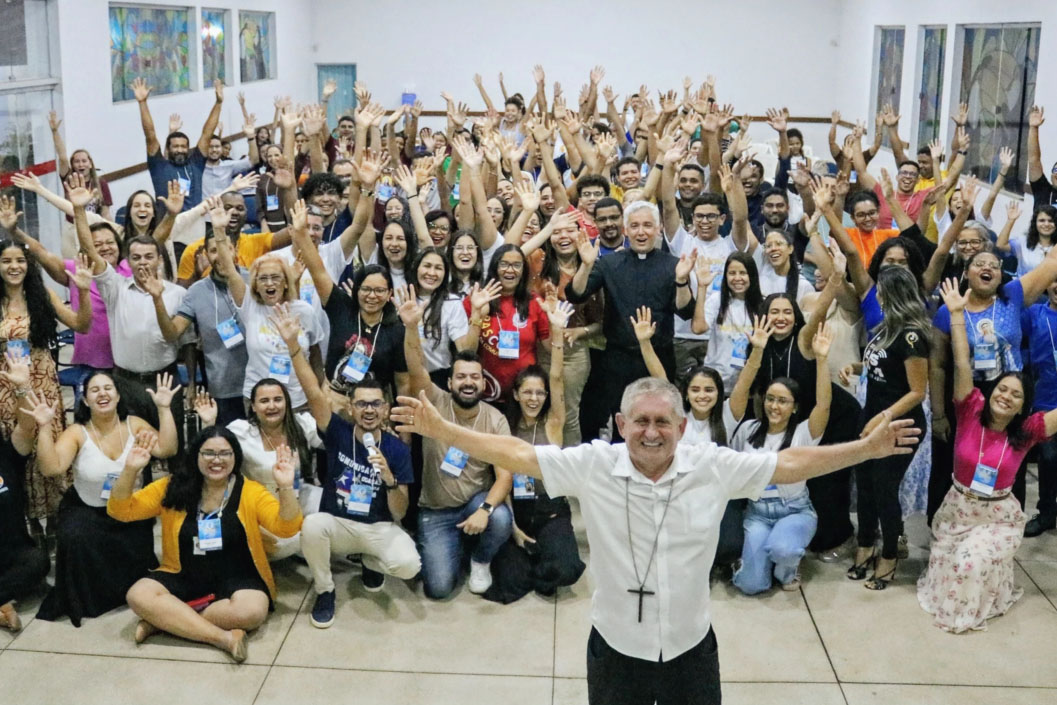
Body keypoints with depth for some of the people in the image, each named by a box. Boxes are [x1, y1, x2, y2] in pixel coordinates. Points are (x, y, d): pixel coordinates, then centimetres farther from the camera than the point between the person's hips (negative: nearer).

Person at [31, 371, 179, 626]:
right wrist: (45, 427, -31)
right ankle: (81, 599, -6)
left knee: (135, 560, -22)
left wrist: (164, 409, -23)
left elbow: (166, 450, -18)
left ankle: (125, 587, 18)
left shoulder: (134, 425, -4)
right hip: (87, 511, -1)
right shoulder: (77, 433, -9)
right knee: (75, 538, -32)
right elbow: (52, 467, -23)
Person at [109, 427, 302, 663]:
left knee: (252, 611, -34)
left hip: (236, 579, -2)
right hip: (184, 578, 2)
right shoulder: (172, 488, 0)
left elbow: (286, 528, -15)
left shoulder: (250, 492, -5)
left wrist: (286, 487, -33)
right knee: (138, 596, -26)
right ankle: (224, 637, -29)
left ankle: (162, 620, -18)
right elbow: (120, 511, -2)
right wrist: (130, 470, -19)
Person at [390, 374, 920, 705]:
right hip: (616, 647, -1)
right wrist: (441, 430, -18)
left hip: (691, 646, 1)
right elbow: (517, 454, -13)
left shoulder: (714, 467, -10)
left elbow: (789, 464, -6)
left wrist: (868, 448, -9)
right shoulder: (593, 465, -13)